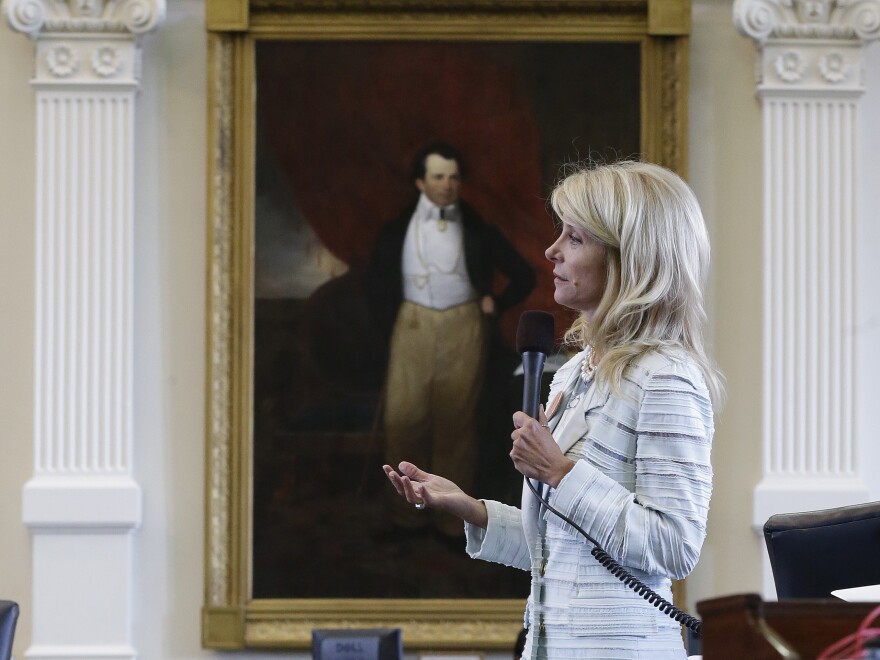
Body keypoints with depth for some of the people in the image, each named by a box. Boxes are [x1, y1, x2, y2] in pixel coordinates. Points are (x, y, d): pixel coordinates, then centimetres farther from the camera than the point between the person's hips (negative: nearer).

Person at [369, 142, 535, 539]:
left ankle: (453, 520, 8)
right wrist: (392, 324, 7)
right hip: (413, 327, 1)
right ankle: (406, 516, 7)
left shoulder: (477, 231, 4)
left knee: (456, 424, 1)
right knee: (404, 420, -3)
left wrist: (495, 305, 3)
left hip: (463, 330, -1)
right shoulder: (398, 230, 5)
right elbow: (380, 282, 16)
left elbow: (522, 276, 12)